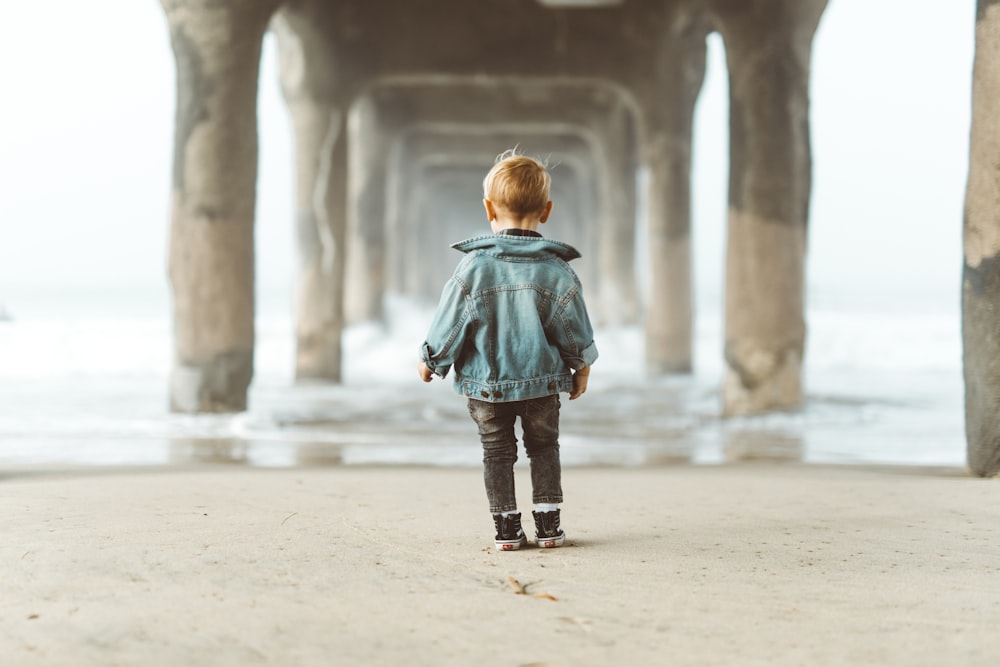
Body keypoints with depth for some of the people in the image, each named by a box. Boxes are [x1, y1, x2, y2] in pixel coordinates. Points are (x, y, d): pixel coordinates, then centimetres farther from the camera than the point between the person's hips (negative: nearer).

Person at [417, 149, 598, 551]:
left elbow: (450, 322, -8)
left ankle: (506, 528, 10)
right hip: (542, 382, 1)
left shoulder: (474, 267, -13)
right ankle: (548, 524, 12)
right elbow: (574, 327, -1)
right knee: (544, 447, 16)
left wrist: (430, 360, 7)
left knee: (497, 451, 12)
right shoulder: (556, 272, -9)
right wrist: (582, 368, 15)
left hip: (485, 384, -1)